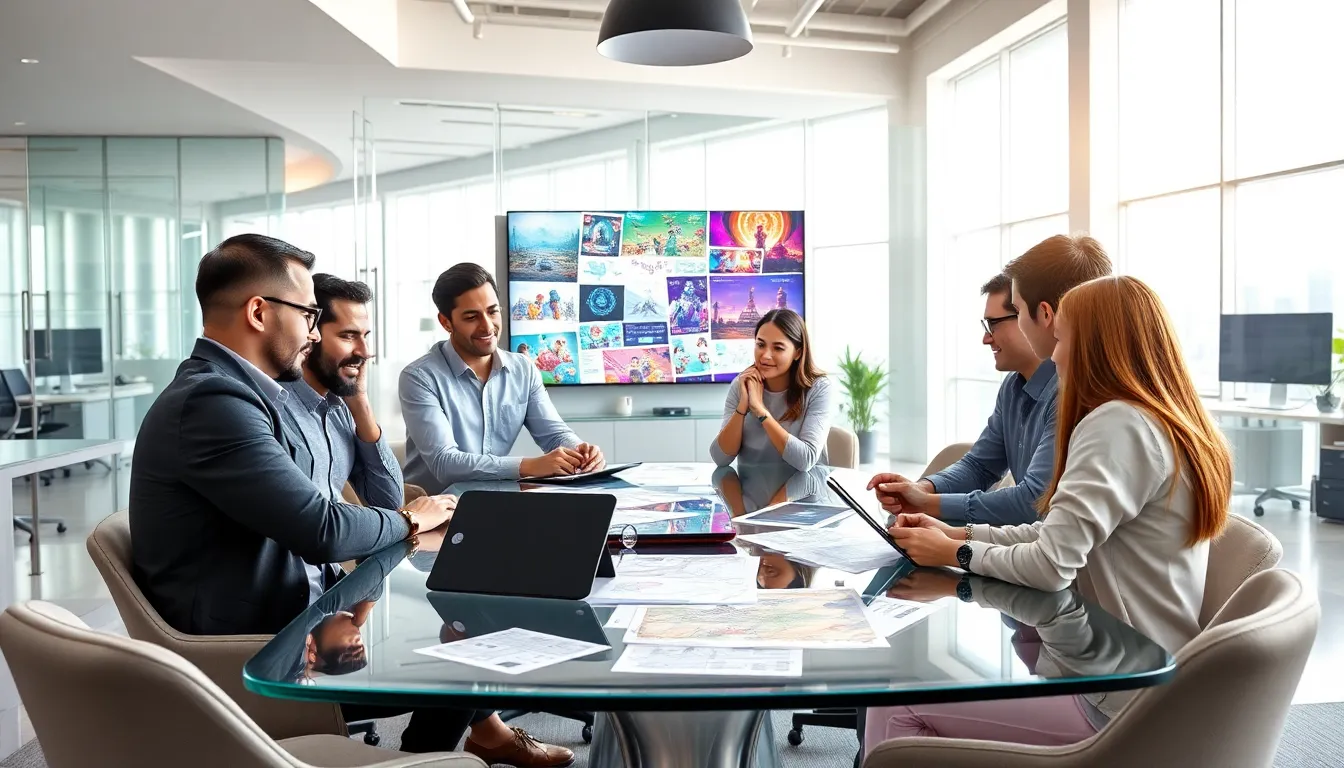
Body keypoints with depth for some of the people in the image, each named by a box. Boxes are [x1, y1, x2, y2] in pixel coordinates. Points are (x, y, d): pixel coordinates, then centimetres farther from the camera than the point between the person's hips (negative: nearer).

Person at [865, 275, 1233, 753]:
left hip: (1119, 696, -10)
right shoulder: (1170, 425, 13)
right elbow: (1063, 534, 13)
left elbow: (1050, 566, -23)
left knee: (896, 703, -6)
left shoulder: (1118, 424, -20)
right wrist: (959, 533, 6)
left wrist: (955, 553, -6)